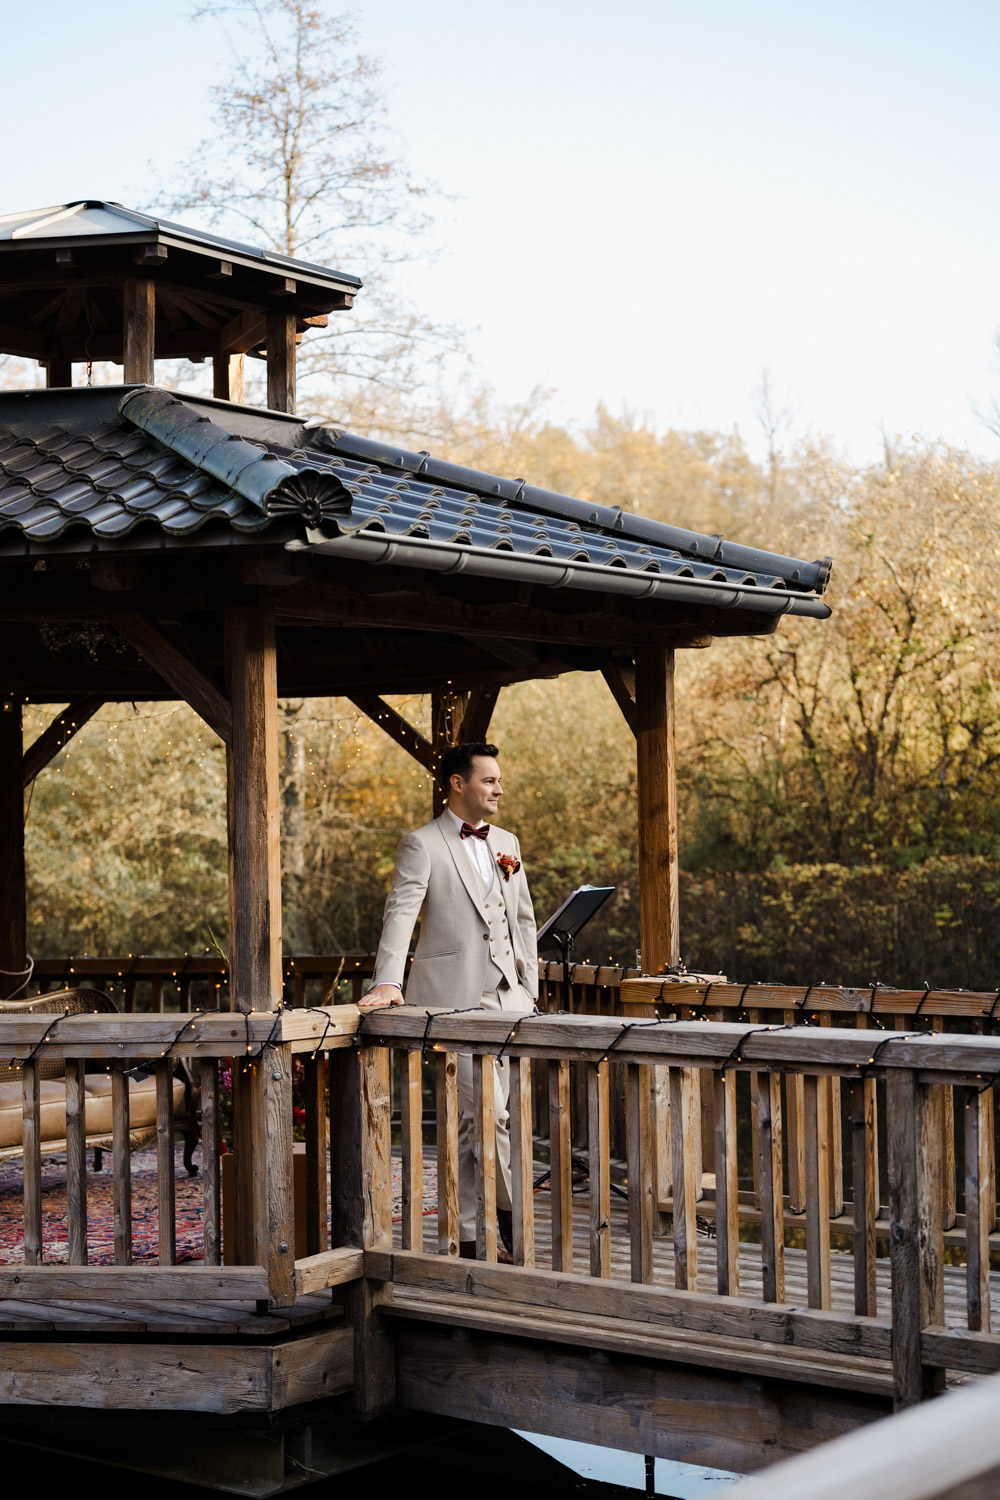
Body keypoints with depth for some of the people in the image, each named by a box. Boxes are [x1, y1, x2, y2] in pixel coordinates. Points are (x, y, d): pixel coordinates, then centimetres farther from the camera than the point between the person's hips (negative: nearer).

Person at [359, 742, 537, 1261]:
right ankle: (514, 1218, 7)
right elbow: (400, 912, -14)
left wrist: (529, 989, 16)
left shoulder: (506, 843, 18)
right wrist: (388, 981, -27)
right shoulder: (422, 845, -2)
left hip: (506, 999, 6)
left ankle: (469, 1236, 15)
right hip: (455, 999, -6)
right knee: (486, 1114, -9)